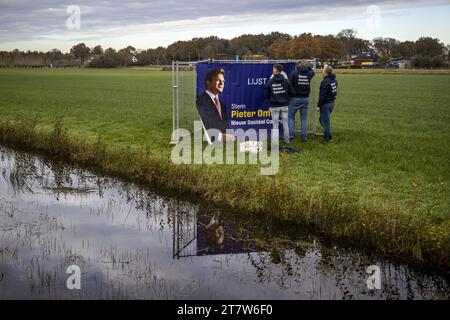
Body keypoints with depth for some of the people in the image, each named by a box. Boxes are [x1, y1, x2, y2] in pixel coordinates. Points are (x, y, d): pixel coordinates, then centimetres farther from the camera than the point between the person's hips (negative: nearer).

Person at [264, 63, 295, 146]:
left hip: (274, 106, -2)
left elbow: (266, 95, -5)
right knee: (285, 124, 10)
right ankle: (286, 141, 15)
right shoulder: (286, 81, -4)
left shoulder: (270, 82, -8)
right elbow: (292, 93, 0)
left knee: (275, 125, 5)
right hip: (284, 106, 2)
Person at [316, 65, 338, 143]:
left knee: (325, 121, 1)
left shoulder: (325, 82, -20)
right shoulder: (334, 80, 8)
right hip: (331, 102, 9)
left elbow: (322, 95, -20)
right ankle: (329, 136, 24)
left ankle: (326, 139, 9)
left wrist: (319, 105, -15)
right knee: (322, 119, 21)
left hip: (326, 104, -9)